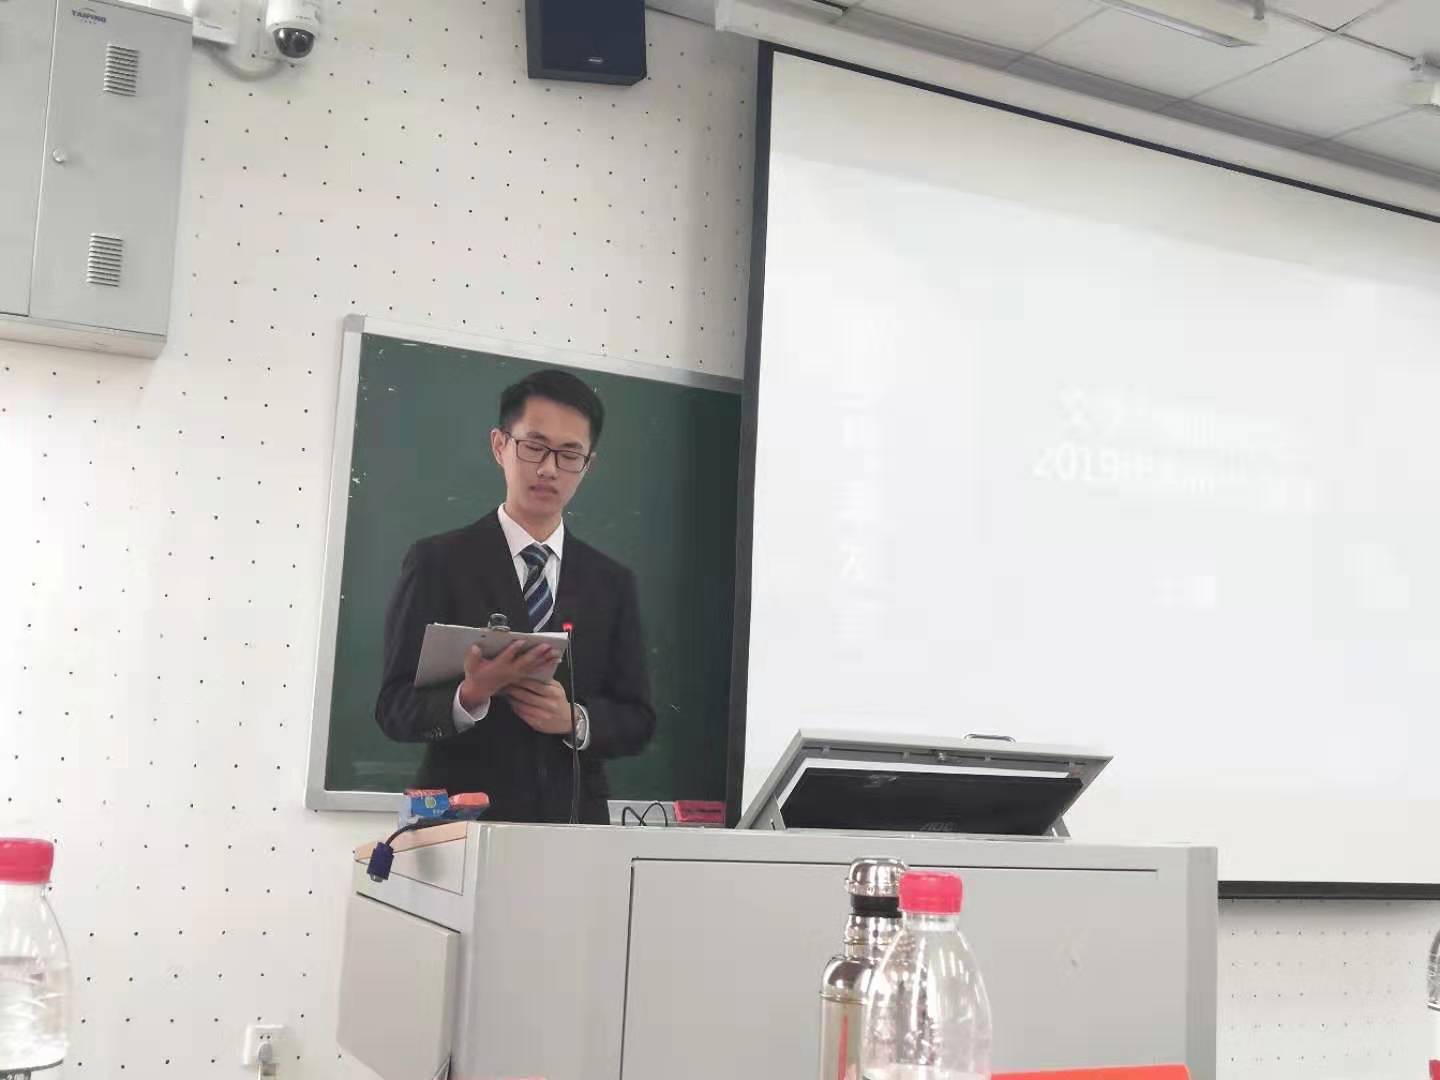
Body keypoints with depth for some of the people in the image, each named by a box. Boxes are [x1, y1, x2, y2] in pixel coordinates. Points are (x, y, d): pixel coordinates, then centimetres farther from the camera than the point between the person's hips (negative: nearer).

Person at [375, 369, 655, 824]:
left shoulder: (612, 583, 9)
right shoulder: (437, 562, 0)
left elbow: (637, 721, 9)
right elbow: (395, 707, -4)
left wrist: (576, 720, -11)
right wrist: (468, 697, -23)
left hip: (574, 823, 3)